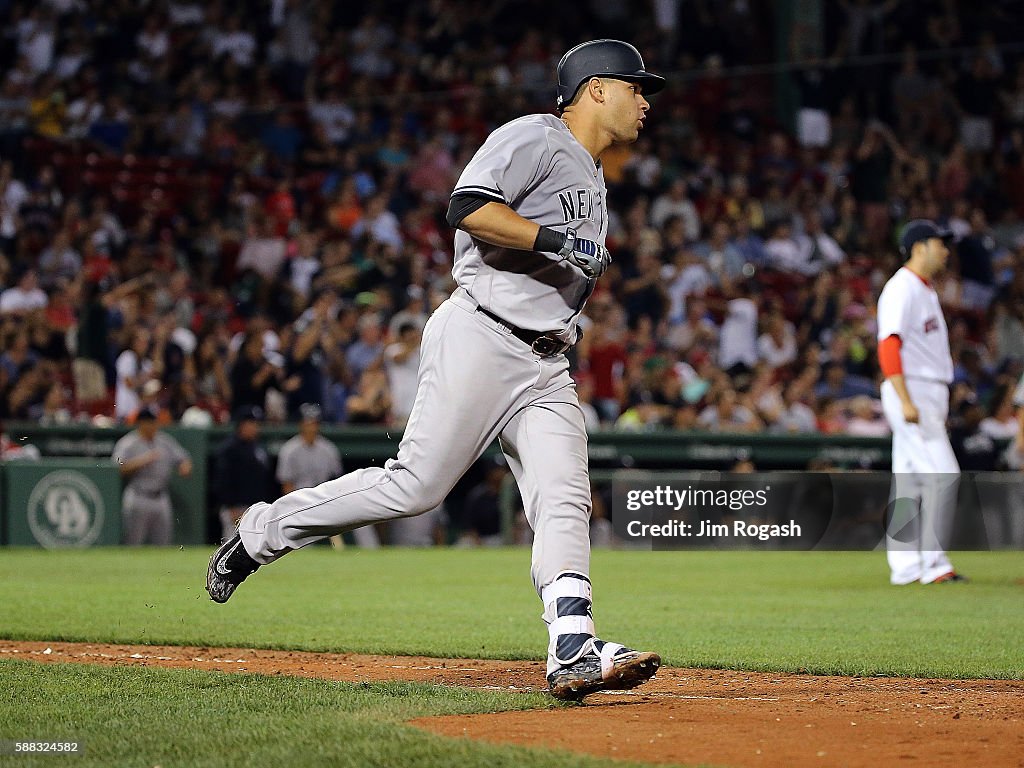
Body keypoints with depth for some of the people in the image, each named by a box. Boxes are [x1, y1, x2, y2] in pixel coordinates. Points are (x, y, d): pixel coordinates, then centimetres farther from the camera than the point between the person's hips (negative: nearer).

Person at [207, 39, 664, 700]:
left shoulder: (591, 179, 26)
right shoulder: (534, 139, -4)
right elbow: (468, 208, -20)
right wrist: (555, 240, -21)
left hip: (545, 365, 9)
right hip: (481, 340, -9)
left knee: (565, 501, -10)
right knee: (418, 484, -11)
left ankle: (574, 652, -21)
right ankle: (262, 534, 5)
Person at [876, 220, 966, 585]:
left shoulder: (926, 291, 19)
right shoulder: (902, 288, -12)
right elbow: (888, 345, -21)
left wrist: (939, 404, 21)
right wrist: (906, 401, -28)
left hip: (930, 396, 10)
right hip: (911, 390, -10)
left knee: (910, 481, 9)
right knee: (943, 474, -15)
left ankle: (904, 567, 11)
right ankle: (933, 564, -14)